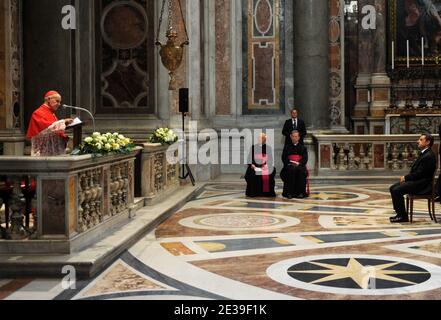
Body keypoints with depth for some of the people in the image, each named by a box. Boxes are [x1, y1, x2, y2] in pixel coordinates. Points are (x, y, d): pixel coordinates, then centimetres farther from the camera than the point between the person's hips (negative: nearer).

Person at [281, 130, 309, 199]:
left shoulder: (303, 147, 20)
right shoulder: (287, 147, 21)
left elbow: (305, 158, 7)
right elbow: (284, 158, 10)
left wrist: (298, 163, -12)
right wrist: (290, 162, -10)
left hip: (300, 165, 0)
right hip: (289, 165, 0)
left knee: (301, 171, -35)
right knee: (291, 171, -35)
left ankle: (301, 193, -33)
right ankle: (289, 193, -36)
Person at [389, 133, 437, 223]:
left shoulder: (428, 156, -18)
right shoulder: (424, 153, 15)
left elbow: (420, 173, -21)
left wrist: (406, 178, -12)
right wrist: (406, 177, 4)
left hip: (422, 184, -11)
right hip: (418, 181, 11)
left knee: (397, 190, -21)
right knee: (393, 188, 5)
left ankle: (403, 216, -11)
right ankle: (400, 213, 7)